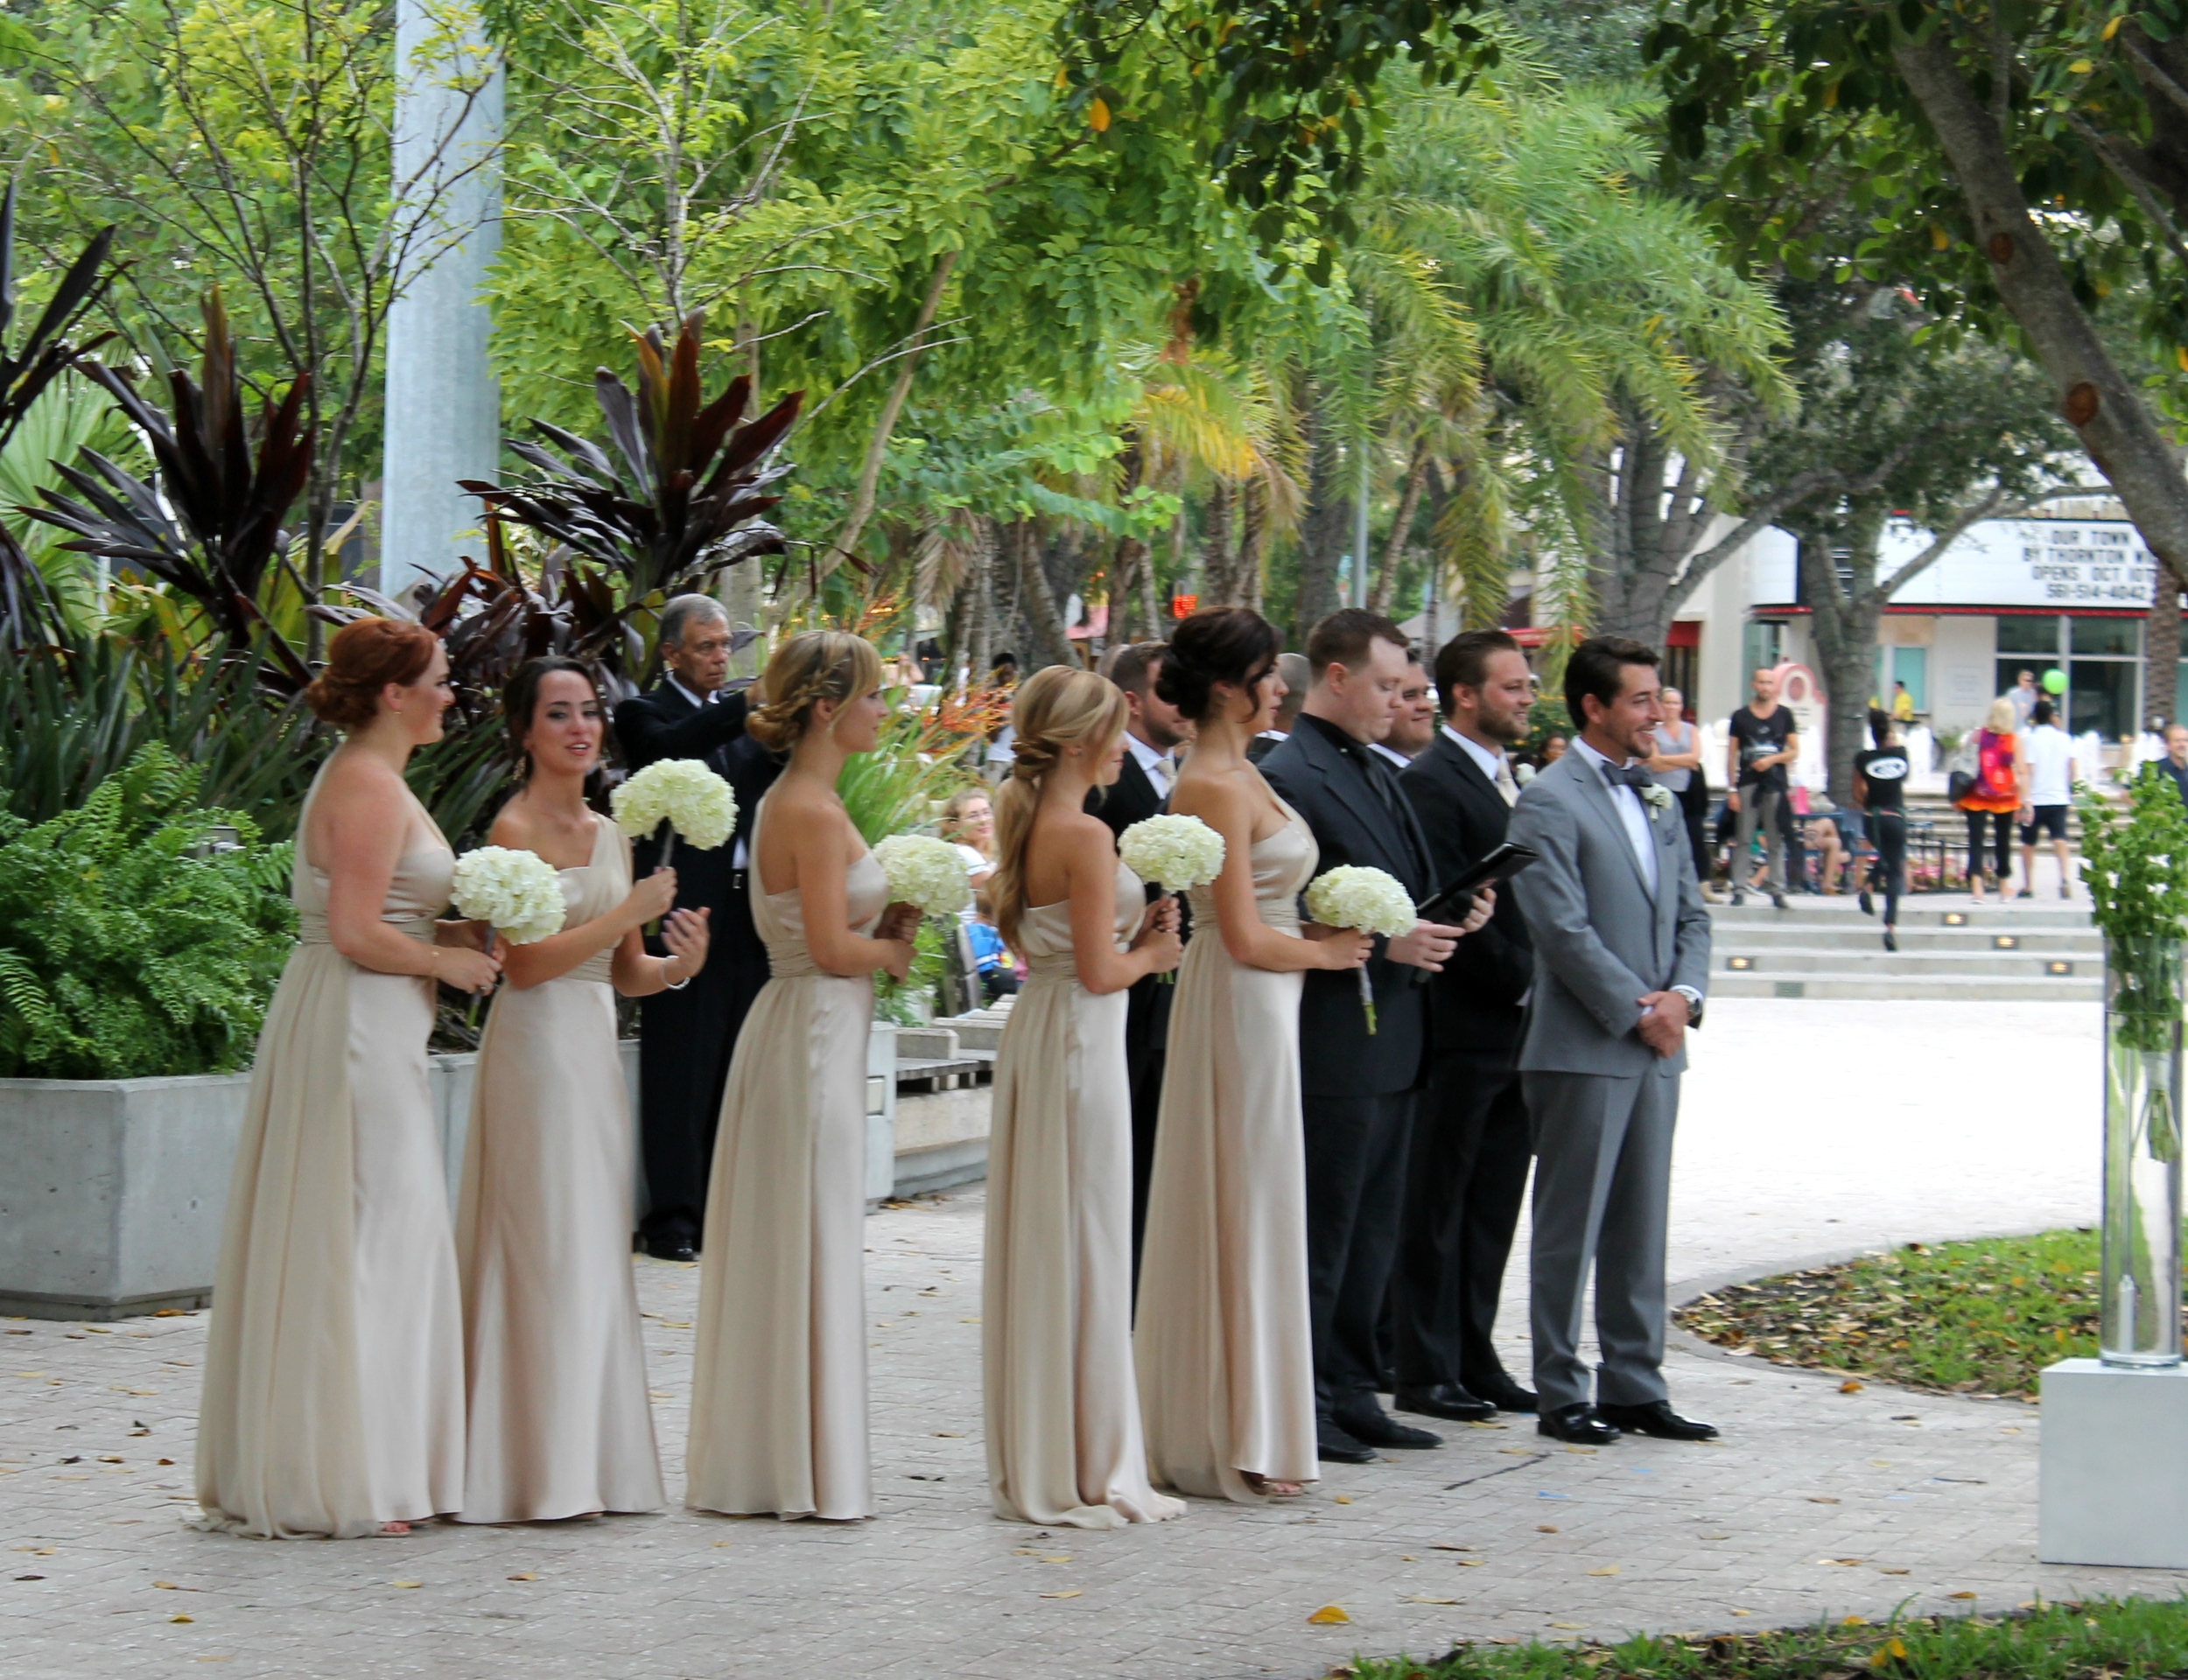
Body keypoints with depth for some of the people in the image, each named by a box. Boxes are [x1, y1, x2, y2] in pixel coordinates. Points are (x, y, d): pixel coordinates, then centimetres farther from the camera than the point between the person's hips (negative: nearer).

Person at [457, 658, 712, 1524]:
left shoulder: (609, 834, 15)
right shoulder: (515, 828, -8)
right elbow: (525, 962, -16)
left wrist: (677, 964, -5)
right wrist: (630, 911, -16)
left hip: (596, 1051, 8)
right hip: (538, 1048, -8)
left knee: (595, 1252, 8)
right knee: (547, 1250, -7)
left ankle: (587, 1464, 13)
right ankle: (542, 1468, -2)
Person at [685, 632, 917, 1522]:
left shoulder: (793, 800, 13)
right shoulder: (813, 812, -17)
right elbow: (833, 947, -20)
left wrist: (890, 917, 5)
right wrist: (893, 950, -3)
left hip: (802, 1027, 10)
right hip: (814, 1031, -10)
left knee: (780, 1250, 13)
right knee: (813, 1247, -3)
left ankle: (762, 1462, 19)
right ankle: (809, 1472, 3)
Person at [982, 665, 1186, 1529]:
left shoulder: (1025, 826, 10)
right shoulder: (1087, 836, -17)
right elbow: (1098, 970, -19)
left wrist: (1136, 933, 11)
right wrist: (1152, 953, 0)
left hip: (1032, 1032, 9)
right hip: (1081, 1042, -9)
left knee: (1034, 1250, 12)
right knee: (1085, 1251, -2)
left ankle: (1029, 1464, 19)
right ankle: (1087, 1471, 4)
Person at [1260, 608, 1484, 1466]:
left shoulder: (1382, 776, 16)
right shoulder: (1288, 777, -13)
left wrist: (1448, 916, 4)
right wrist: (1384, 944, -21)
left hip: (1393, 1042, 9)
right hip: (1333, 1045, -9)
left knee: (1371, 1234, 14)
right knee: (1321, 1234, -2)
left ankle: (1353, 1395, 22)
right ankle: (1303, 1406, 5)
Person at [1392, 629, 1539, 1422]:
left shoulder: (1509, 782, 17)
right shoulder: (1431, 782, -11)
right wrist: (1519, 980, -15)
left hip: (1515, 1026, 8)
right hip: (1462, 1029, -8)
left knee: (1492, 1207, 12)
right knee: (1438, 1206, 0)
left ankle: (1475, 1362, 19)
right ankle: (1426, 1373, 6)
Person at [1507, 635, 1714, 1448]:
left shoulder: (1656, 800, 16)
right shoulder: (1549, 802, -9)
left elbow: (1690, 914, 17)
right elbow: (1564, 929, -15)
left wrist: (1682, 994, -1)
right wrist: (1636, 1009, -13)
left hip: (1656, 1046, 7)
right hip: (1583, 1050, -7)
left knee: (1641, 1227, 10)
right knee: (1571, 1228, -1)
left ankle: (1633, 1387, 16)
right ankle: (1561, 1395, 4)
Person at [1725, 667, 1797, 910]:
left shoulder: (1784, 716, 9)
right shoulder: (1741, 716, 7)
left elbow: (1794, 751, 8)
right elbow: (1731, 755, 4)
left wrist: (1772, 760, -11)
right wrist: (1732, 790, -3)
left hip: (1775, 784, 0)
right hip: (1747, 784, 0)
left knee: (1776, 840, 1)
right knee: (1742, 839, -2)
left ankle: (1777, 890, 4)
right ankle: (1739, 889, 2)